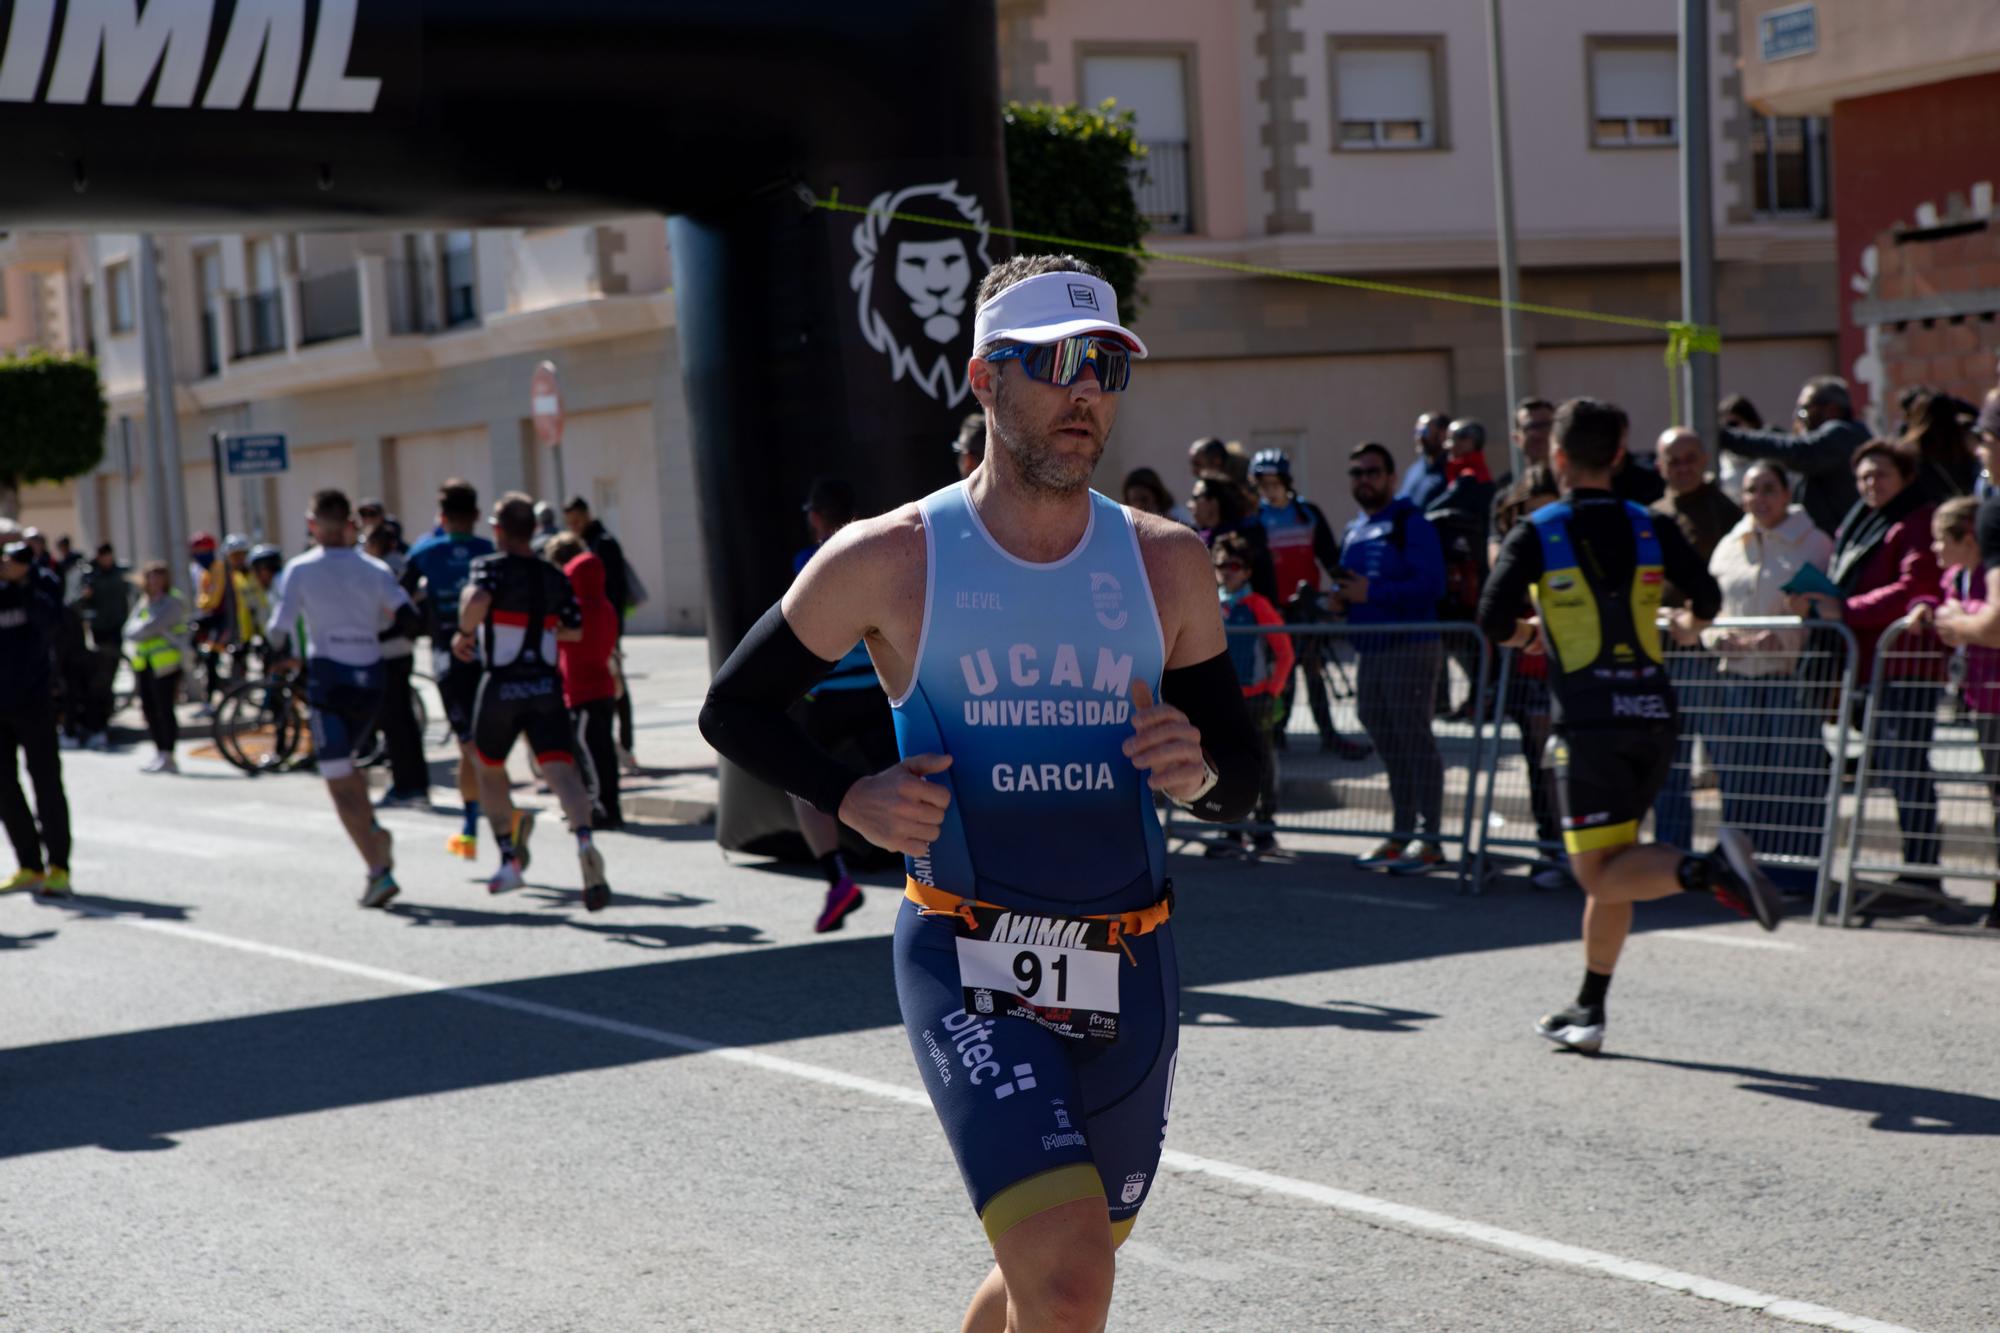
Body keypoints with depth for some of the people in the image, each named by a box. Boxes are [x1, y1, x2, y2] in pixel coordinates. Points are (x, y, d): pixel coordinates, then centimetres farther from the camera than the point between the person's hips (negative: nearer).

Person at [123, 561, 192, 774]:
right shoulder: (141, 603, 17)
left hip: (165, 664, -8)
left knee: (164, 709, -9)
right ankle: (160, 754, 16)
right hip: (144, 665, 8)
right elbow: (130, 630, 11)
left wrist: (136, 632, -3)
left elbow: (152, 626, -18)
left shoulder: (171, 603, -8)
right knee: (149, 708, 8)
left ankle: (168, 757, -6)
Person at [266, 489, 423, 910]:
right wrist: (374, 638, 12)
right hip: (371, 676, 4)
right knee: (344, 762, 26)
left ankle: (378, 870, -13)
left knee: (339, 782, -1)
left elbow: (279, 629, -8)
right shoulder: (374, 569, 4)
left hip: (328, 675, -4)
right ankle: (374, 832, 4)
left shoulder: (300, 569, -3)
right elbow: (408, 618, -6)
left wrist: (284, 658, 13)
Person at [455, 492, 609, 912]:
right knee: (561, 770, -9)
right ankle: (583, 838, -37)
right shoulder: (554, 577, 9)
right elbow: (574, 630, 15)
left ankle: (510, 860, 21)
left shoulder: (491, 566, -6)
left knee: (490, 768, 20)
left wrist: (464, 632, -10)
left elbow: (477, 600, -28)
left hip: (502, 685, -3)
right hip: (546, 686, 3)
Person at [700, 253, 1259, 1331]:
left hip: (1127, 975, 4)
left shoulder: (1166, 564, 4)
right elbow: (733, 709, 6)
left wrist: (1198, 772, -13)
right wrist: (850, 798, -10)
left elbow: (1241, 783, 11)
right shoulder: (890, 561, -5)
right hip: (968, 969, -4)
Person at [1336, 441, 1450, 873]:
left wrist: (1372, 593, -20)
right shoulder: (1354, 531, 17)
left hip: (1411, 646, -8)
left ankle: (1429, 838, -5)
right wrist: (1340, 600, 4)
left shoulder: (1410, 523, -7)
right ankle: (1402, 833, 19)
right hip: (1369, 650, 8)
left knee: (1414, 738, -8)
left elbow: (1431, 584, -17)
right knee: (1388, 745, 11)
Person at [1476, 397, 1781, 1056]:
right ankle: (1589, 1012, 20)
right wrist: (1687, 625, 29)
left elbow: (1494, 623, -9)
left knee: (1600, 874, -4)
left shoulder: (1535, 535, -3)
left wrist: (1527, 630, 14)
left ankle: (1706, 870, -31)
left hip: (1589, 723, -5)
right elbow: (1707, 598, 6)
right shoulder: (1651, 529, 6)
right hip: (1653, 715, 5)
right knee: (1610, 867, 15)